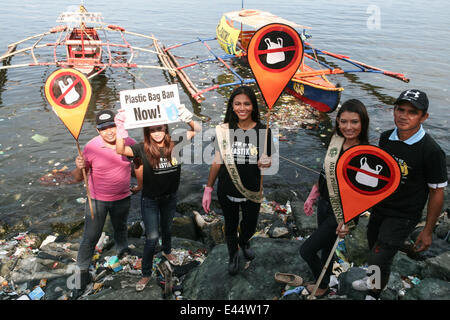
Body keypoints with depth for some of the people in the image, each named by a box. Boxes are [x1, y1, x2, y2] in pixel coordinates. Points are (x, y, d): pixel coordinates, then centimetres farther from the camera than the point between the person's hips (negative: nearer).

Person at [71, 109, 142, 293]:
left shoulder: (129, 143, -11)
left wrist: (140, 184, 7)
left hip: (122, 198, 3)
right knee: (91, 236, 3)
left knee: (120, 229, 26)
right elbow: (78, 178, -12)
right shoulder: (91, 147, -18)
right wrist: (80, 167, -32)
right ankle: (82, 269, 23)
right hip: (97, 200, -2)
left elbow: (138, 164, 10)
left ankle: (123, 253, 52)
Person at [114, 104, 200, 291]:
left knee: (167, 229, 26)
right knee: (152, 237, -1)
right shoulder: (143, 149, -17)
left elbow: (197, 130, -10)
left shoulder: (174, 146, -12)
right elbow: (121, 150, -31)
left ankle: (167, 251, 57)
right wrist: (120, 128, -43)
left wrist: (188, 119, -30)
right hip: (150, 200, -3)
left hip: (170, 197, 3)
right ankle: (146, 274, 18)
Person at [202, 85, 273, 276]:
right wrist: (208, 189, -2)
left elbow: (265, 163, 1)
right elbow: (217, 161, -2)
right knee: (230, 225, 20)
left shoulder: (262, 131, -9)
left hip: (251, 191, 0)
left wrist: (265, 163, -24)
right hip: (227, 190, 0)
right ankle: (233, 255, 49)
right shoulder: (224, 130, -8)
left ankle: (244, 242, 57)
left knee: (250, 226, 20)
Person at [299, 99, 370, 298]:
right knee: (326, 246, 23)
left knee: (306, 250, 2)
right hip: (324, 203, 6)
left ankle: (322, 287, 29)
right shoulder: (336, 139, -3)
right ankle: (324, 283, 47)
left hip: (342, 212, -6)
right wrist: (312, 197, 13)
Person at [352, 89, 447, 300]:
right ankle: (373, 281, 54)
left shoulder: (431, 152, -23)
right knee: (374, 250, 25)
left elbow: (437, 192, -14)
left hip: (403, 217, -6)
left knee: (378, 261, -7)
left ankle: (374, 294, 23)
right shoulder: (386, 138, -6)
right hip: (379, 208, 6)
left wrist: (428, 231, -10)